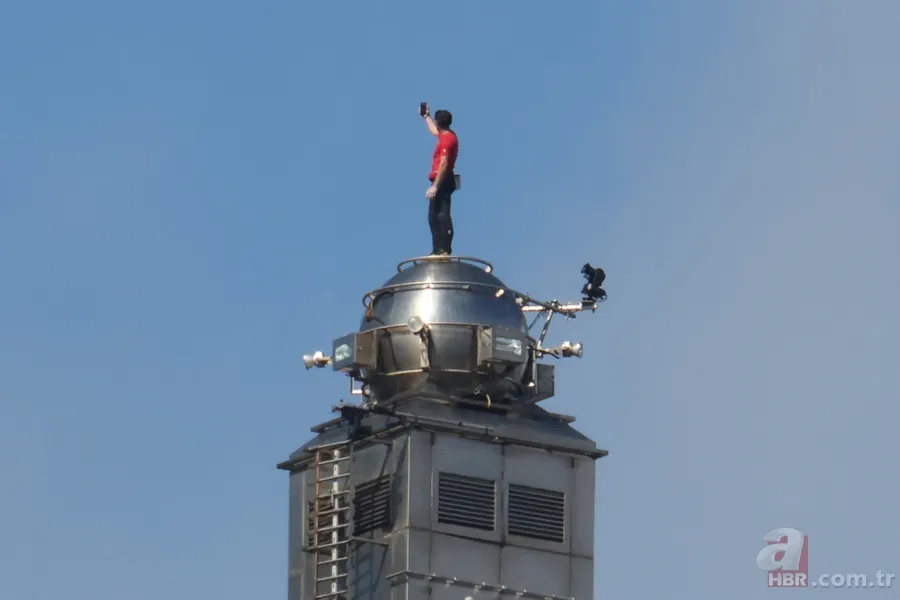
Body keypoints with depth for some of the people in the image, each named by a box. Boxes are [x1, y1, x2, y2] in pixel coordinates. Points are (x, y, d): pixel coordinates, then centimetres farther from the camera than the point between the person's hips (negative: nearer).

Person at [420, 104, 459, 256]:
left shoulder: (447, 140, -15)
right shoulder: (447, 135, 14)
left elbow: (443, 164, -23)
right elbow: (434, 131, 40)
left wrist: (435, 186, -26)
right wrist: (426, 116, 50)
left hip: (442, 181, -10)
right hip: (443, 181, 10)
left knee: (441, 215, -15)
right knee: (435, 216, 10)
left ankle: (444, 250, -22)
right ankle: (439, 250, 7)